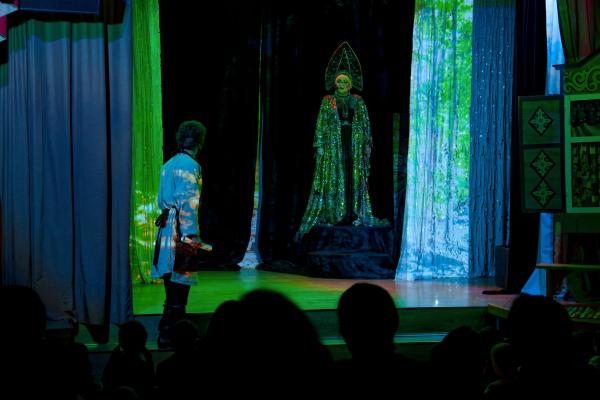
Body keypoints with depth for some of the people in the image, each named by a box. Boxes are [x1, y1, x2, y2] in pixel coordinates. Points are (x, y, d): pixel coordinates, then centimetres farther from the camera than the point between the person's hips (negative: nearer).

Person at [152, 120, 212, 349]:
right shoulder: (190, 166, -12)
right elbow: (188, 204, -18)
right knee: (178, 289, -5)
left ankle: (169, 334, 20)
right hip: (180, 233, -9)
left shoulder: (168, 164, 15)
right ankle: (168, 336, -3)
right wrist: (191, 237, -18)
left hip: (167, 230, 9)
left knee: (174, 291, 15)